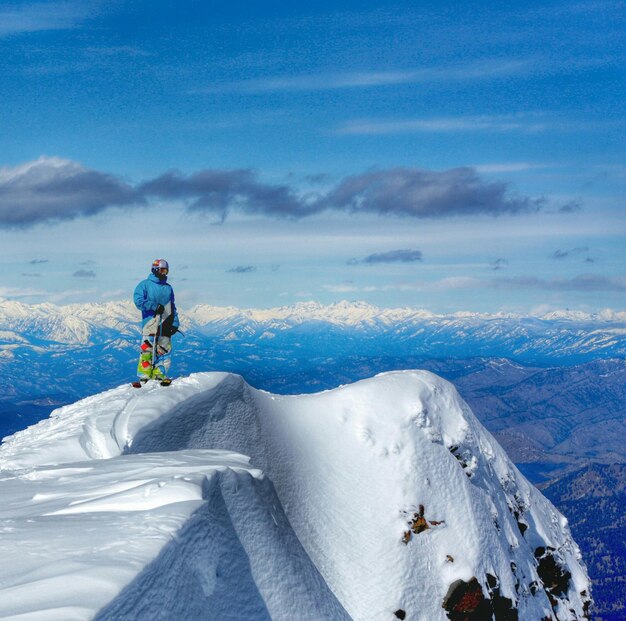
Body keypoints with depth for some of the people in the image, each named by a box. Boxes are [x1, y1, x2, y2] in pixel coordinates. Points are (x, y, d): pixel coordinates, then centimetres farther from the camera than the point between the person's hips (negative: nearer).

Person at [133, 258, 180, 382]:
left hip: (165, 325, 5)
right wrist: (154, 306, -18)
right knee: (148, 349, -10)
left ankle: (159, 374, 5)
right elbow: (138, 300, -9)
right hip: (150, 323, -5)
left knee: (165, 351, 0)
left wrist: (175, 323, 11)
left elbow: (172, 307, 23)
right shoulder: (145, 284, 4)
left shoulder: (168, 287, 20)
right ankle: (144, 376, -7)